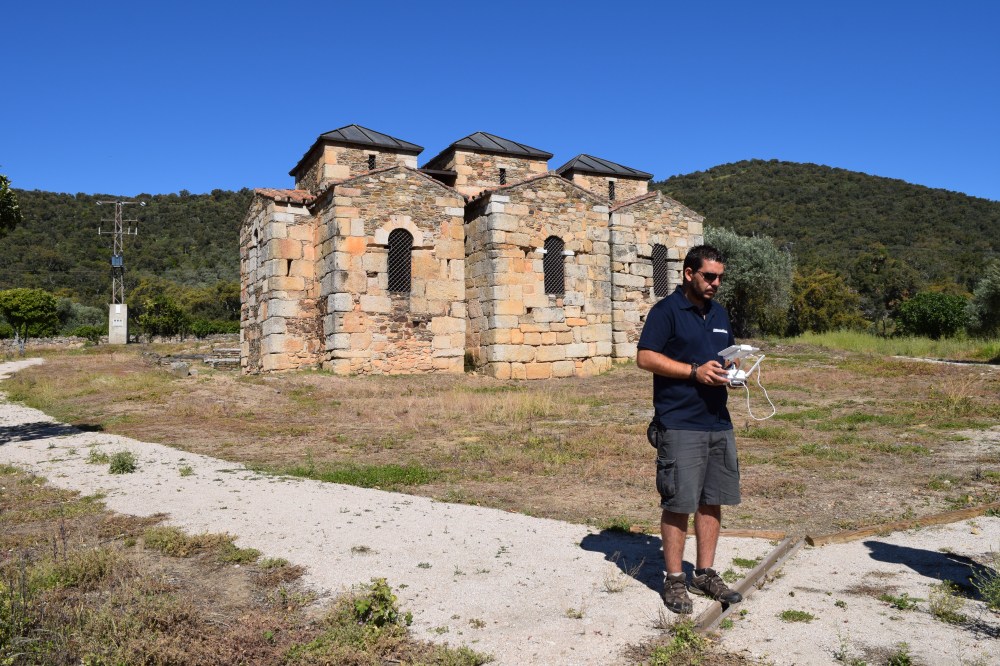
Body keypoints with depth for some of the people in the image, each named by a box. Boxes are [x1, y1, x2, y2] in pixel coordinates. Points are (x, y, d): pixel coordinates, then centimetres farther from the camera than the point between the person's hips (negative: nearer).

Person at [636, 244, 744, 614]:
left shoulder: (719, 313, 17)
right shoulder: (666, 311, -6)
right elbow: (645, 357, -14)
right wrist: (695, 371, -19)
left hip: (719, 423, 7)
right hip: (679, 426, -7)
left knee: (712, 501, 12)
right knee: (678, 504, -1)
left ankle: (705, 574, 25)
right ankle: (674, 580, 12)